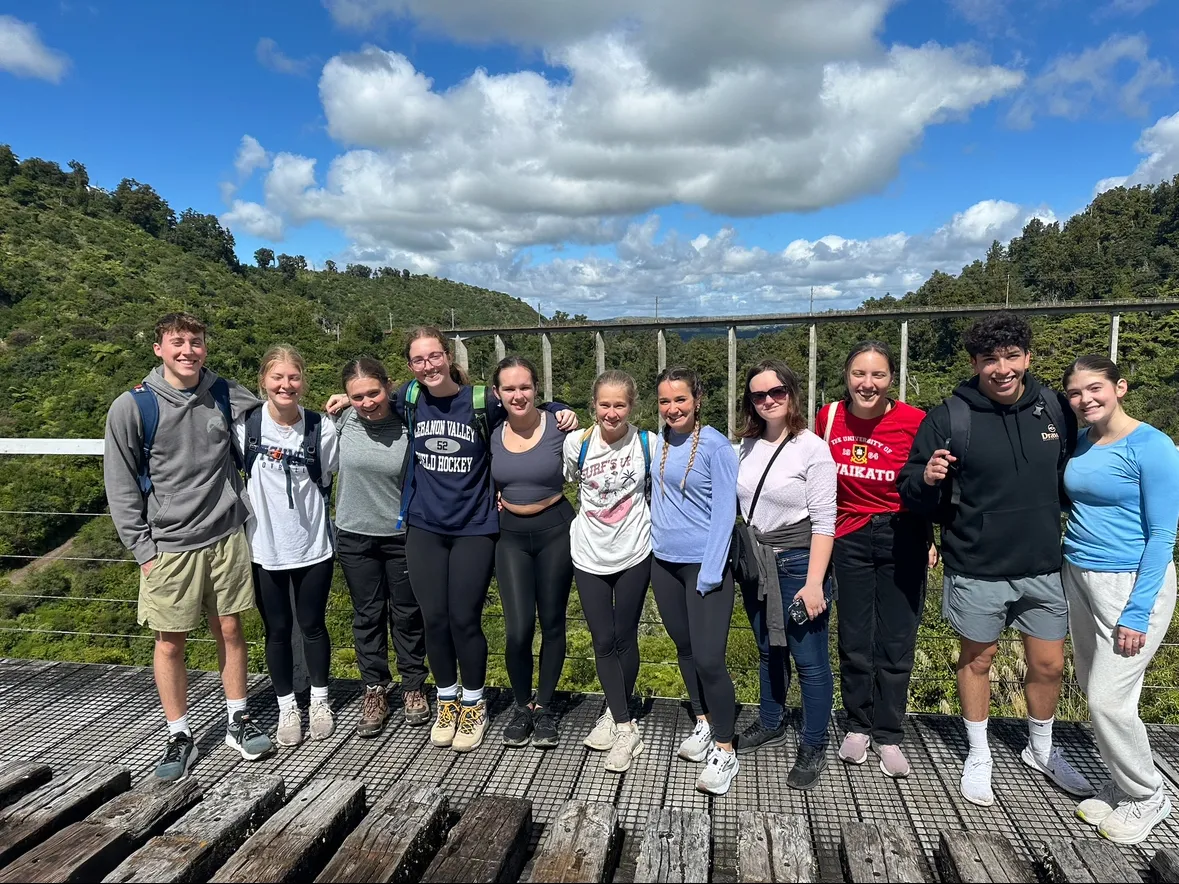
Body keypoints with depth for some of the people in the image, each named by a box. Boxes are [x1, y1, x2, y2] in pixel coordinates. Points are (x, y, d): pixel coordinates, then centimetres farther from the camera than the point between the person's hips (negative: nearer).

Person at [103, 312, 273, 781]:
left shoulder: (226, 394, 1)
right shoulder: (132, 407, -7)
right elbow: (120, 485, -3)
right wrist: (142, 549, -5)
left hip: (226, 537, 2)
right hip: (168, 546, -2)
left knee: (230, 630, 12)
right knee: (170, 642, 7)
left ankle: (239, 722, 27)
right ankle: (179, 737, 23)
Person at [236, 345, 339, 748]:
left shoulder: (321, 429, -10)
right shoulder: (245, 426, -9)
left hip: (312, 546, 0)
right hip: (264, 547, 0)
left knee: (313, 625, 13)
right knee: (277, 630, 13)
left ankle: (320, 701, 33)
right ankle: (287, 708, 30)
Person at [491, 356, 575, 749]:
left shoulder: (559, 427, -10)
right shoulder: (492, 434, 0)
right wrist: (495, 498, 3)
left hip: (554, 530, -2)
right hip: (511, 534, 2)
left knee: (552, 622, 9)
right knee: (517, 629, -5)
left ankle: (544, 707, 27)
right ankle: (522, 705, 19)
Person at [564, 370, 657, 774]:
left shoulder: (647, 444, -8)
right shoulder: (577, 443, -7)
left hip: (634, 553, -1)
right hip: (589, 555, 1)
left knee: (625, 638, 10)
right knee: (603, 641, 4)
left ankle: (616, 714, 30)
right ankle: (626, 728, 17)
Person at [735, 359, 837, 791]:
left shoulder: (812, 448, -11)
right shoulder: (748, 446, 6)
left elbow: (823, 522, -13)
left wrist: (814, 582, -18)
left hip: (797, 563, -6)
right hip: (754, 563, 6)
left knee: (809, 659, 2)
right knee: (768, 651, 20)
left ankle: (813, 748, 19)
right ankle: (771, 724, 39)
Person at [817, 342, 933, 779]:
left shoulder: (915, 421, -14)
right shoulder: (829, 417, -6)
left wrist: (931, 539, -5)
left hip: (902, 538, -2)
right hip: (849, 538, 2)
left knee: (896, 641, 6)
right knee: (854, 639, 10)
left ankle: (888, 736, 22)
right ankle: (858, 726, 29)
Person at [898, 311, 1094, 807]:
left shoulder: (1055, 409, -1)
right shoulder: (949, 417, -12)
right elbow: (911, 493, -8)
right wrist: (927, 479, -29)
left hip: (1044, 567, 3)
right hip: (977, 571, -3)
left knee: (1049, 664, 15)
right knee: (976, 660, 14)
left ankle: (1041, 750, 41)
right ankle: (978, 756, 34)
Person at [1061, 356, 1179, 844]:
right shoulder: (1079, 444, 5)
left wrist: (1137, 612, -16)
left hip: (1133, 581, -6)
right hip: (1078, 578, 6)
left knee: (1108, 699, -4)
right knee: (1094, 690, 13)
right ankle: (1121, 782, 32)